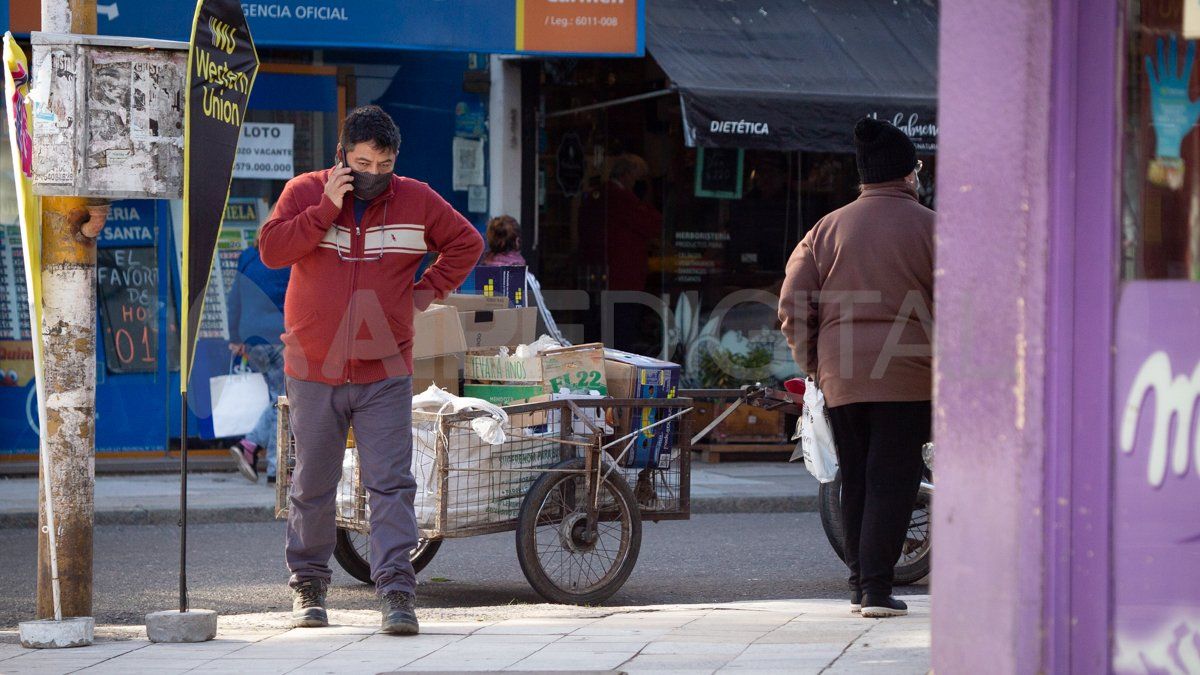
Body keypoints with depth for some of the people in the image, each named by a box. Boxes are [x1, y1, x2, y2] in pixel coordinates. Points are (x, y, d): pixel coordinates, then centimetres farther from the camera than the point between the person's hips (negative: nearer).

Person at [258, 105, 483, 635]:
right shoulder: (304, 192, 1)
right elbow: (271, 250, -12)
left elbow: (466, 243, 17)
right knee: (312, 485, 9)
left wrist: (428, 291, 6)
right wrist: (327, 208, -16)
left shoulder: (417, 201, 4)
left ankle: (396, 591, -13)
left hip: (385, 375, 0)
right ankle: (308, 583, 22)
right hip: (313, 369, 0)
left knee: (391, 484, -9)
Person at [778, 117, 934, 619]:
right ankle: (877, 587, -8)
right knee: (892, 479, -2)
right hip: (907, 374, -4)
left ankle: (859, 583, 19)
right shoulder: (929, 228, -1)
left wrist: (812, 364, 16)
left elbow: (792, 305, 7)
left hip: (841, 375, 4)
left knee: (856, 479, 14)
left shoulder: (827, 229, 10)